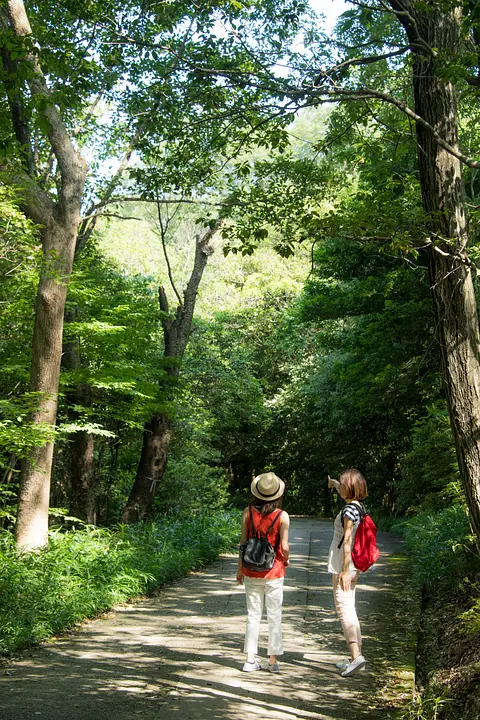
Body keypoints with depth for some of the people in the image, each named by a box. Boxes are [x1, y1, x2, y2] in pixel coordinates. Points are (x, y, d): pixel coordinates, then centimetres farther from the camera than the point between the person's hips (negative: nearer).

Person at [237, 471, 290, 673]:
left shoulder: (248, 512, -5)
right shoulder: (282, 516, -11)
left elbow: (243, 542, -1)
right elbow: (284, 546, -11)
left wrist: (240, 568, 9)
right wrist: (286, 560, 11)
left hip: (251, 572, 2)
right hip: (274, 572, -2)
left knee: (253, 615, 10)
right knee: (274, 616, 9)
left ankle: (250, 660, 11)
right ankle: (273, 660, 13)